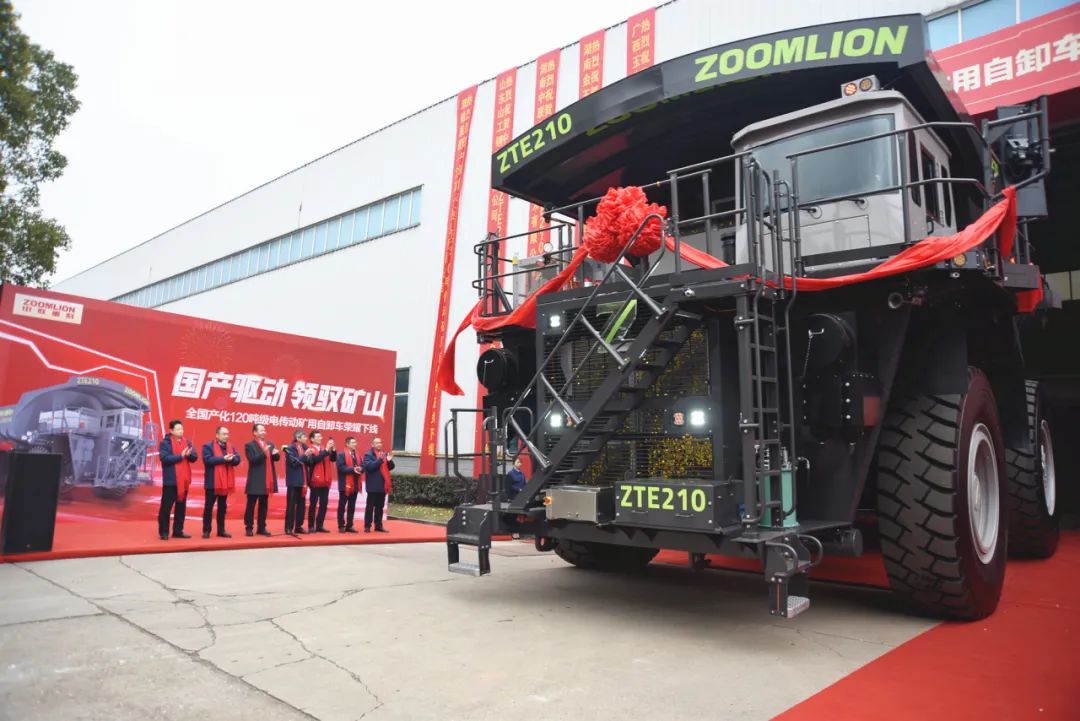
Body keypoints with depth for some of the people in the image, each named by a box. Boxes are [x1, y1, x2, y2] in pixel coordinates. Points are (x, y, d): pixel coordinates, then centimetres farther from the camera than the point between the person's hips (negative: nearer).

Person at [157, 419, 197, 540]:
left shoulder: (187, 442, 11)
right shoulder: (165, 443, -6)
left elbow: (195, 457, 5)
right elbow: (164, 458, -19)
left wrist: (189, 454, -16)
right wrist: (180, 456, -20)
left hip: (183, 480, 6)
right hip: (171, 480, -6)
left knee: (181, 507, 10)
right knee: (166, 506, -1)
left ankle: (178, 531, 18)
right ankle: (163, 532, 7)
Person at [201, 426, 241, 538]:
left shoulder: (231, 446, 11)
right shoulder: (208, 446, -6)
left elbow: (237, 459, 2)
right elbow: (207, 460, -20)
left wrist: (230, 459, -20)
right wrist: (223, 459, -23)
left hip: (225, 482, 5)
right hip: (213, 481, -5)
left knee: (222, 507, 11)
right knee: (209, 506, 1)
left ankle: (221, 530, 17)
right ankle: (206, 530, 8)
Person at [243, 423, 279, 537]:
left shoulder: (270, 444, 13)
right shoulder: (249, 445, -5)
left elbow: (276, 458, 10)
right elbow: (252, 460, -15)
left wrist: (275, 454, -12)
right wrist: (263, 453, -28)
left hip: (267, 479, 6)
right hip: (255, 480, -6)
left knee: (263, 505, 10)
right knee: (251, 505, 2)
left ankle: (262, 528, 16)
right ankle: (249, 528, 9)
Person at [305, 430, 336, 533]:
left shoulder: (325, 449, 13)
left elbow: (334, 459, 7)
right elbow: (315, 459, -23)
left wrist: (332, 449, -8)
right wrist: (326, 450, -22)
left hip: (325, 481, 6)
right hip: (316, 481, -6)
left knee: (323, 504, 7)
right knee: (313, 504, -1)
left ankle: (319, 526, 14)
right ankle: (311, 526, 5)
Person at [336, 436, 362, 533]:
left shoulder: (357, 455, 15)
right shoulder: (341, 454, -7)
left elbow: (362, 467, 10)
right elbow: (341, 467, -18)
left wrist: (360, 469, -12)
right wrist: (352, 469, -23)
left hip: (355, 485, 7)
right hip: (345, 484, -6)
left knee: (352, 507, 10)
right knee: (342, 506, 1)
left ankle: (349, 526, 16)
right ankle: (341, 526, 7)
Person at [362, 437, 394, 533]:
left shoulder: (384, 454, 15)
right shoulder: (368, 455, -4)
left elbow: (391, 467, 15)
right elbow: (369, 466, -19)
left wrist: (389, 461, -6)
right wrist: (380, 459, -26)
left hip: (383, 485, 6)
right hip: (373, 486, -6)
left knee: (380, 507, 11)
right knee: (370, 506, -2)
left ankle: (378, 526, 16)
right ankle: (367, 526, 2)